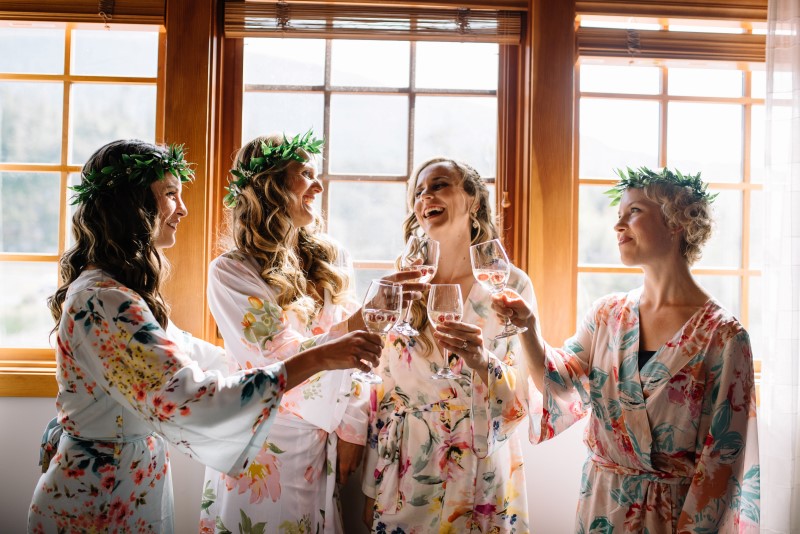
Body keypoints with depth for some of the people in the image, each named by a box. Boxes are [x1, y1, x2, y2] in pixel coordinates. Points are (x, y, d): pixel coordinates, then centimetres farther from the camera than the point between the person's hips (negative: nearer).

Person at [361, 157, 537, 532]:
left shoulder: (511, 286, -7)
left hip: (480, 475, -1)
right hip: (405, 477, 2)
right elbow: (381, 394, 2)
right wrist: (372, 489, 6)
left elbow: (517, 407, -8)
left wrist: (483, 362, -28)